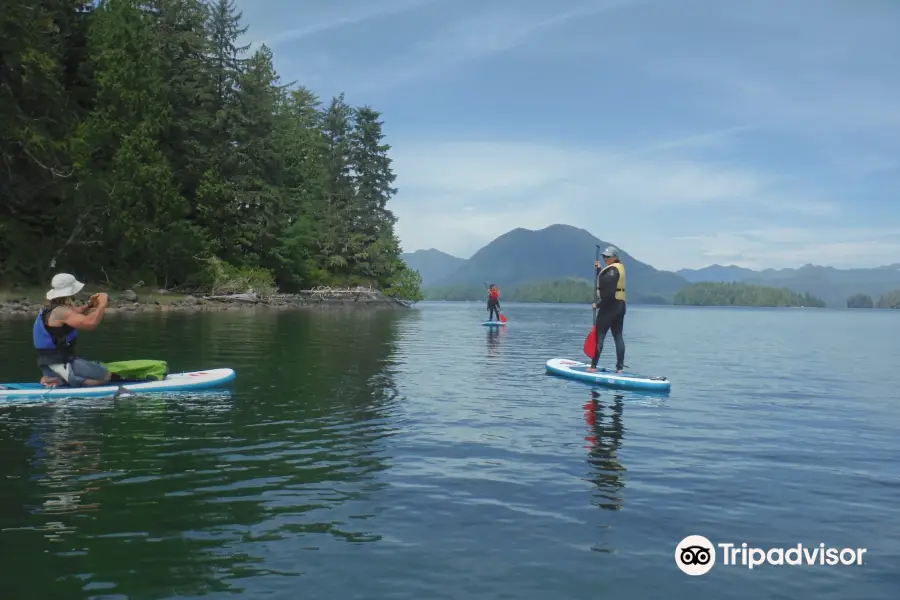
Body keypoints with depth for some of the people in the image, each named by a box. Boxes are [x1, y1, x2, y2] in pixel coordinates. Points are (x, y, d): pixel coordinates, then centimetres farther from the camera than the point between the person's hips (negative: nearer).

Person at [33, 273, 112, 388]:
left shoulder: (50, 308, 12)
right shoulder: (61, 311, -19)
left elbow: (72, 314, 30)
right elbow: (89, 323, -32)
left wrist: (89, 305, 13)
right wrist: (102, 304, -18)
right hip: (60, 364, -10)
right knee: (105, 376, -11)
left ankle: (53, 377, 10)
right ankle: (60, 380, -11)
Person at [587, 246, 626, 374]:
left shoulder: (612, 270, -15)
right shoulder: (620, 267, 16)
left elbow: (609, 293, -22)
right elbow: (605, 282, 19)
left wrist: (598, 304, -14)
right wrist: (600, 269, 8)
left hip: (610, 305, -10)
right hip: (620, 305, 10)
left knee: (599, 334, -5)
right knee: (618, 336, 7)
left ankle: (593, 366, -5)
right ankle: (620, 367, 6)